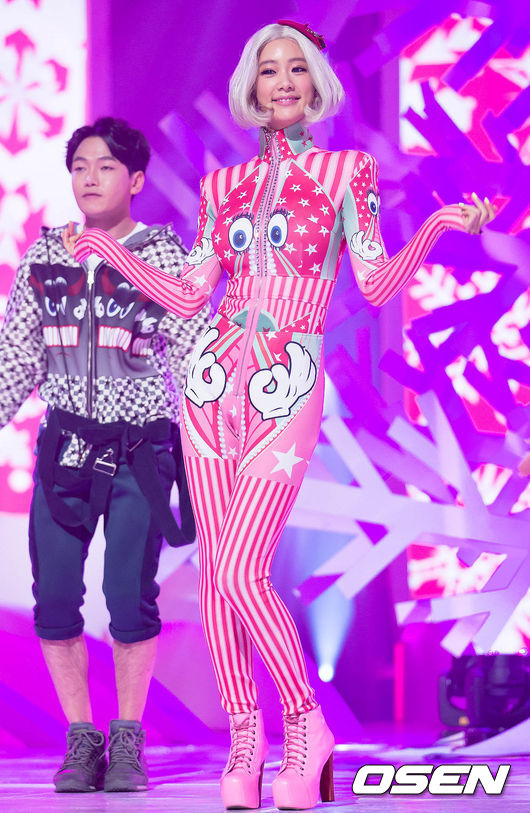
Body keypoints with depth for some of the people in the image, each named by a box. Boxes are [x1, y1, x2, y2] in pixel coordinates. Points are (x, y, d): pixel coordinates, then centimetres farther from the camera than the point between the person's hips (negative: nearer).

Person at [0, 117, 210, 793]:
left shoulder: (164, 257, -1)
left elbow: (196, 355, -4)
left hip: (140, 448, -3)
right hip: (65, 446, 3)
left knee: (130, 599, -5)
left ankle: (128, 743, 10)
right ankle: (81, 741, 11)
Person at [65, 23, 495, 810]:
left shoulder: (347, 171, 3)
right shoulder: (223, 185, 12)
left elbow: (376, 285, -3)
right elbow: (189, 296, 12)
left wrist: (437, 228, -17)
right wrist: (106, 249, 10)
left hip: (285, 389, -4)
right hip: (216, 379, 4)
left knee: (240, 572, -13)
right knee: (216, 571, 2)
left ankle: (307, 730, 3)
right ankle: (244, 744, 11)